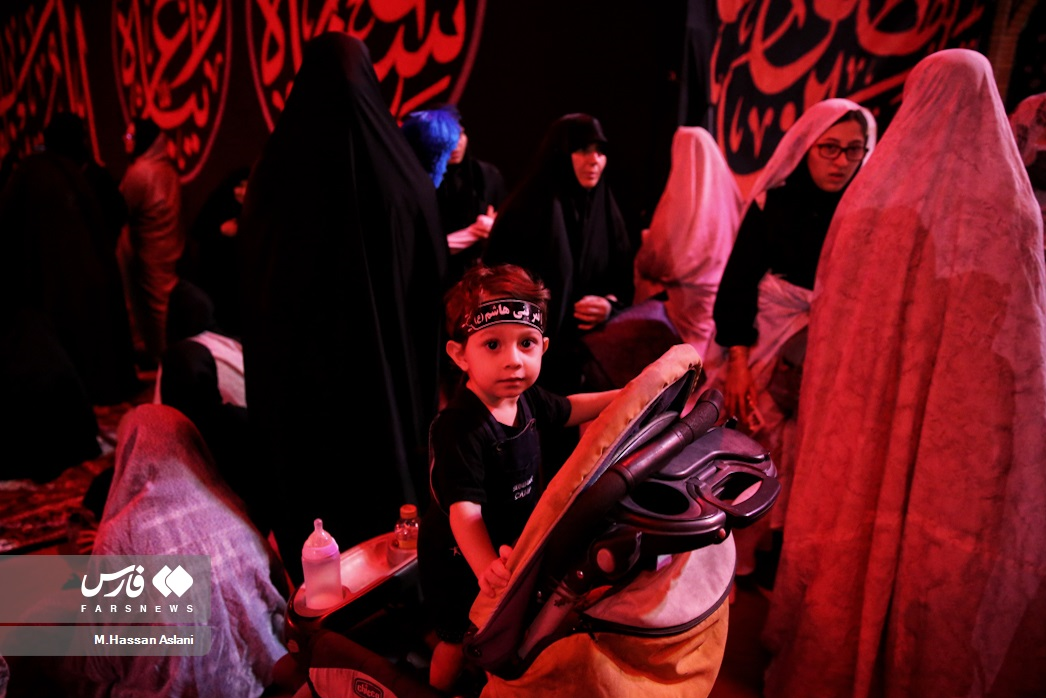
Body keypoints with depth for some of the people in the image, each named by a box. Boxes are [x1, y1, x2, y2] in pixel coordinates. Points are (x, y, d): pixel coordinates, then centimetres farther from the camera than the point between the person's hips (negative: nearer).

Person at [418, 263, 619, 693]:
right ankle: (438, 691, 45)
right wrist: (485, 566, -55)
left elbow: (567, 410, 10)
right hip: (460, 558, -7)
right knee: (458, 640, 14)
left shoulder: (526, 398, -11)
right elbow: (464, 508, -40)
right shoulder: (461, 428, -37)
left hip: (507, 544, 8)